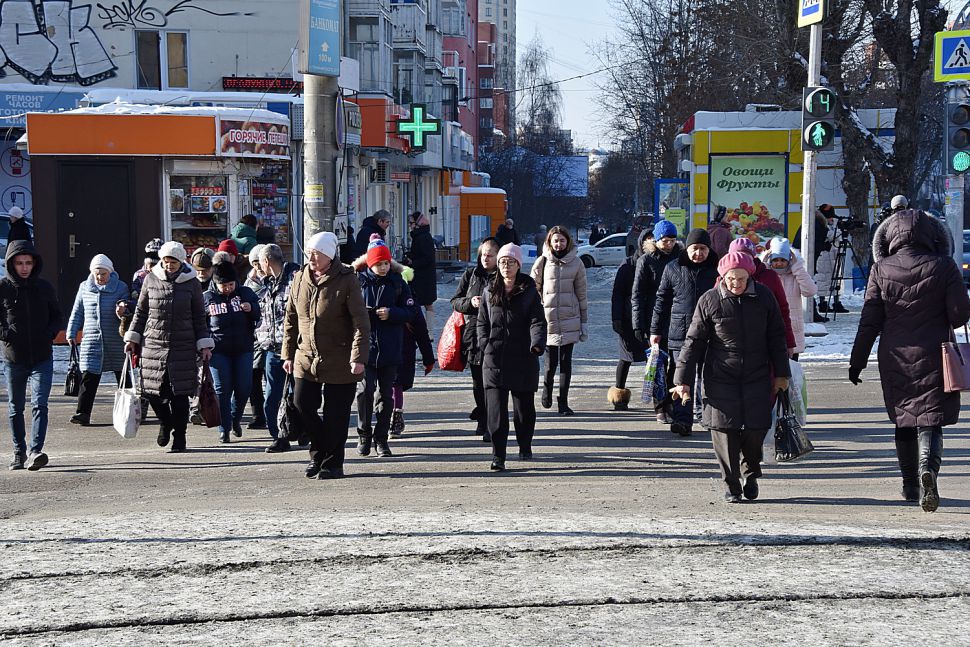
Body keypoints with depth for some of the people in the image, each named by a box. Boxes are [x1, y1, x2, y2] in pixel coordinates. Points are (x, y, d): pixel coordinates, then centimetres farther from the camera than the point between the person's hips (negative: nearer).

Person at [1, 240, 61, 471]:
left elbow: (56, 315, 15)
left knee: (40, 405, -14)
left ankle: (35, 451, -20)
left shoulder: (44, 287, 3)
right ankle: (19, 452, 25)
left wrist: (50, 334, -2)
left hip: (42, 358, 0)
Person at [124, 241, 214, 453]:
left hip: (183, 347, -1)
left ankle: (179, 438, 10)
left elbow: (199, 317, 8)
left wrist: (204, 344, 3)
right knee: (152, 390, 0)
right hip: (153, 344, 2)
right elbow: (141, 311, 13)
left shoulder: (192, 283, 2)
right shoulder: (151, 279, 5)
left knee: (179, 394, -3)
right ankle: (166, 422, 30)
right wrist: (133, 338, 9)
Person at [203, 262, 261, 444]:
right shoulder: (207, 298, 0)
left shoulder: (245, 293, 2)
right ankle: (224, 428, 5)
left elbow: (259, 314, 6)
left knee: (244, 388, 2)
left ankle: (236, 419, 27)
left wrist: (251, 308, -17)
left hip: (243, 349, 1)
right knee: (222, 389, -2)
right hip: (218, 350, -1)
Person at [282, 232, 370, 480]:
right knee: (302, 405, 2)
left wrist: (358, 357, -18)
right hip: (306, 358, 5)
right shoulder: (299, 279, 5)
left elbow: (361, 322, -12)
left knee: (335, 415, 2)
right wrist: (288, 354, 11)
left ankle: (333, 463, 15)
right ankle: (319, 452, 24)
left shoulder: (346, 280, -10)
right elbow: (290, 320, 13)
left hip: (339, 362, -5)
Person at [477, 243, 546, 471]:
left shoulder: (529, 291, 2)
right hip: (494, 358, 1)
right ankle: (498, 456, -9)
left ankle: (525, 446, 32)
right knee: (496, 408, -9)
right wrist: (485, 344, 1)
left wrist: (537, 343, -24)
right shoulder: (490, 291, 10)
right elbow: (481, 322, 17)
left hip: (523, 358, -1)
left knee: (524, 405, 11)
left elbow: (538, 321, -6)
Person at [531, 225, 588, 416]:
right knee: (551, 362, -2)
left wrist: (584, 321, 8)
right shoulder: (543, 262, 0)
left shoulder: (575, 263, 4)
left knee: (566, 362, 1)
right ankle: (547, 388, 29)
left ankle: (563, 403, 8)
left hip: (569, 320, 1)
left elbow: (581, 294, 9)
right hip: (548, 319, -1)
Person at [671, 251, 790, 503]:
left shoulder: (763, 297, 1)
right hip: (720, 378, -1)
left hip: (757, 377, 1)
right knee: (725, 429, -5)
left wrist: (781, 374, 9)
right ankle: (731, 485, 10)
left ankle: (751, 472, 26)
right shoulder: (709, 300, -4)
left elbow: (776, 337, 10)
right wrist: (683, 381, -3)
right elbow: (694, 341, 0)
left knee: (757, 427, -3)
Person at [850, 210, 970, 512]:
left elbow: (869, 321, -2)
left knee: (903, 424, 15)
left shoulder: (880, 270, -3)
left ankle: (910, 485, 22)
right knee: (930, 421, -2)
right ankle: (928, 467, -29)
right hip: (933, 359, -2)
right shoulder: (943, 266, -7)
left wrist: (857, 362, 4)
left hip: (895, 358, 2)